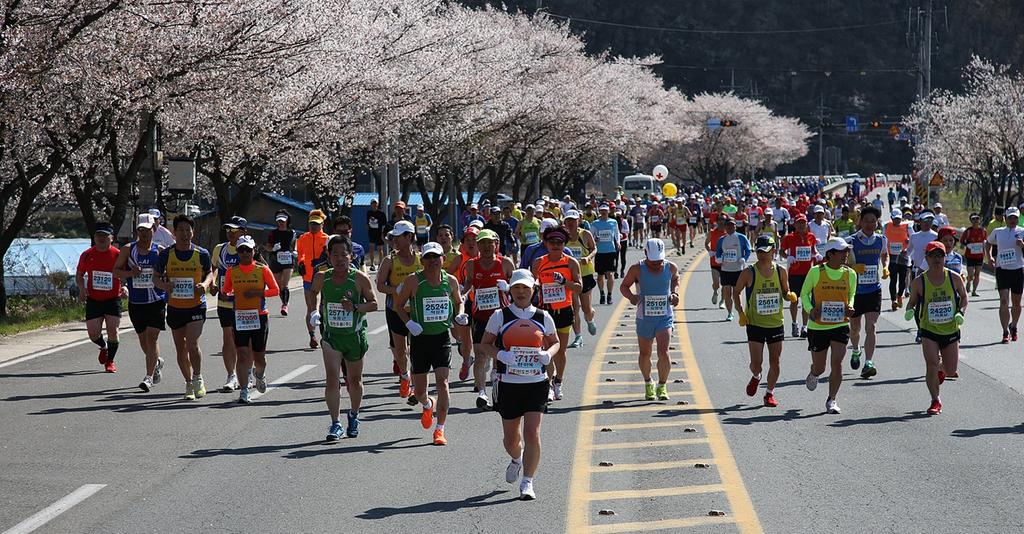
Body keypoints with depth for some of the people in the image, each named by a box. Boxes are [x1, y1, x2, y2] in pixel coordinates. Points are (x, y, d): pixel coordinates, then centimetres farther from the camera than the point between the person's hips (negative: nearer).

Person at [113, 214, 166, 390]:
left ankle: (149, 377, -11)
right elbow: (115, 271, 2)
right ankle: (157, 362, 41)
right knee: (142, 338, 14)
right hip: (136, 302, 3)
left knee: (151, 337, -12)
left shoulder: (160, 251, -1)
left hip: (157, 301, -3)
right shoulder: (128, 250, 3)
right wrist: (130, 273, -15)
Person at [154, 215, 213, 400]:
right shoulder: (166, 254, -3)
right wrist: (164, 285, -17)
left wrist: (205, 284, -12)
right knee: (180, 348, 10)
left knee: (192, 344, -17)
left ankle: (198, 379, 1)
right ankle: (189, 384, 24)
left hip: (196, 306, -2)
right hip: (175, 307, 2)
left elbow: (209, 273, 10)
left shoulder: (202, 253, -4)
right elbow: (156, 277, 5)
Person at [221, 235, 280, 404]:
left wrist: (258, 292, -14)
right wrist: (229, 295, -7)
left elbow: (275, 290, 0)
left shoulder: (262, 269, -1)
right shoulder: (232, 271, 5)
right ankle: (244, 391, -7)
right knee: (242, 355, -9)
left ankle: (259, 374, 42)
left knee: (259, 356, 8)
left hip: (259, 316, -1)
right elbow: (225, 290, 16)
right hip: (239, 316, 1)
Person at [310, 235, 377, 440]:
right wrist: (315, 310, 3)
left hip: (355, 336, 0)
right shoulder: (321, 278, -3)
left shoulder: (360, 278, -10)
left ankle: (354, 415, 39)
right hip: (331, 336, 0)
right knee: (332, 379, -14)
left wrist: (355, 307, -22)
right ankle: (335, 424, -12)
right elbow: (312, 293, 19)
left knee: (355, 380, 15)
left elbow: (374, 304, -6)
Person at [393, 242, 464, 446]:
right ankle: (428, 405, 45)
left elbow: (458, 302, 20)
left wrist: (460, 315, -1)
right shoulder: (413, 280, -6)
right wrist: (408, 322, -13)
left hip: (442, 337, 1)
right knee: (419, 390, 7)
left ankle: (439, 430, -6)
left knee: (442, 382, -14)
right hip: (420, 338, 0)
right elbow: (398, 305, 2)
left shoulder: (451, 281, 2)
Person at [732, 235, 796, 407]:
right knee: (756, 362, -7)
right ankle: (756, 377, 29)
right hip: (755, 324, -2)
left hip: (776, 323, 2)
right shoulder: (749, 273, -8)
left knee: (774, 361, 5)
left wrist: (791, 296, -12)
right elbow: (736, 292, 4)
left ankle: (770, 393, 21)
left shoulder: (781, 272, -1)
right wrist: (740, 312, -8)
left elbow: (785, 292, 12)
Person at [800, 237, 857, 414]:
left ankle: (831, 400, 4)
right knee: (819, 368, 8)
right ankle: (813, 374, 46)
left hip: (840, 325, 2)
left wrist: (850, 307, -4)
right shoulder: (816, 272, -7)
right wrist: (810, 309, -14)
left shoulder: (850, 274, 2)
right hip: (818, 326, -1)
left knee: (837, 363, -11)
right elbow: (804, 293, 4)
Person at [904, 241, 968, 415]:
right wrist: (910, 311, -16)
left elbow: (964, 297, 10)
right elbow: (912, 301, 6)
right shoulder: (919, 282, -7)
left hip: (951, 330, 2)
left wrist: (961, 313, -7)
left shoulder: (955, 279, -5)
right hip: (929, 331, -2)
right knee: (931, 366, -15)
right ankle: (935, 401, 1)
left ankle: (942, 369, 45)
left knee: (951, 371, 8)